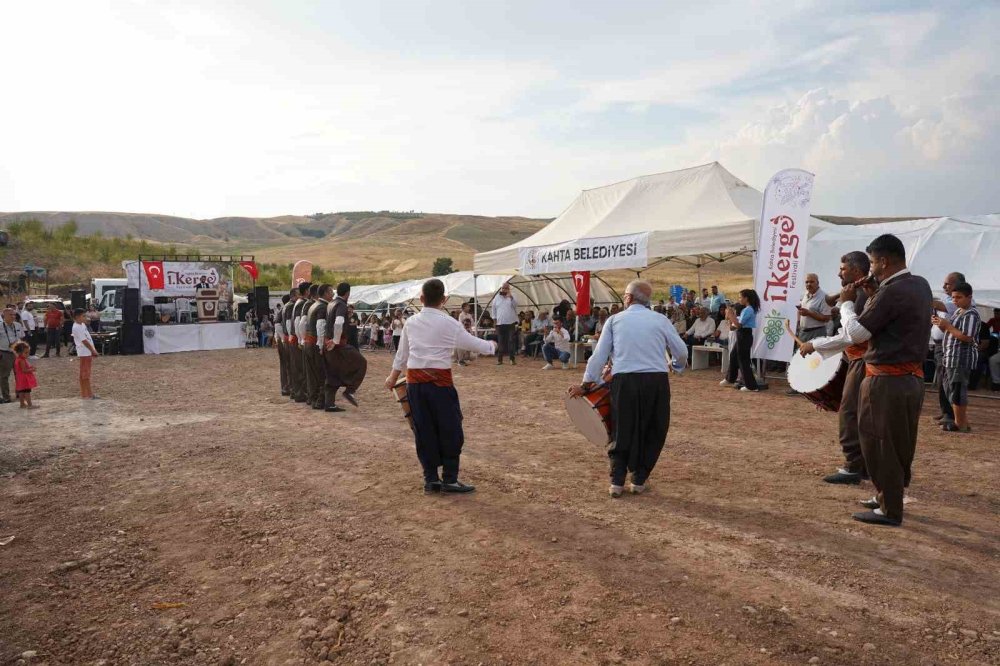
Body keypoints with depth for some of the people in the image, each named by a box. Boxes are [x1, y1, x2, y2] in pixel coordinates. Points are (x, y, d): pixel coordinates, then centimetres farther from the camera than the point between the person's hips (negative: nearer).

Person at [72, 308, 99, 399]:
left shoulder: (82, 325, 13)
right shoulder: (77, 327, -16)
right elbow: (84, 341, -18)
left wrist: (93, 350, 14)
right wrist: (93, 351, -13)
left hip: (88, 352, 9)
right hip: (84, 353, -9)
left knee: (85, 374, 14)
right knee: (85, 374, -3)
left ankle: (84, 393, 21)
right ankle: (88, 394, 0)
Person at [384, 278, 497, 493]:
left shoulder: (411, 322, 7)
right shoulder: (448, 323, -8)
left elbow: (402, 352, 18)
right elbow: (474, 343, -1)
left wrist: (393, 376, 34)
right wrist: (492, 346, 21)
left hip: (415, 380, 5)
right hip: (439, 381, -5)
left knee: (423, 430, 11)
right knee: (450, 430, 7)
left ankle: (430, 478, 20)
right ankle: (449, 480, 13)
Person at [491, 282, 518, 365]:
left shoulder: (512, 296, 4)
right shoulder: (497, 297, 8)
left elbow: (515, 305, -13)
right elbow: (493, 308, 14)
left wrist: (510, 297, -23)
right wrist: (494, 318, 8)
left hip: (510, 322, -1)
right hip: (500, 323, 2)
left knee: (511, 341, -3)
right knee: (500, 341, 5)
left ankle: (512, 359, 1)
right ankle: (500, 359, 10)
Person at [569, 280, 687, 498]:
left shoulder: (615, 320, 8)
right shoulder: (660, 320, 8)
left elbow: (599, 355, 6)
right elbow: (681, 351, 11)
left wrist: (586, 384, 12)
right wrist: (678, 367, 33)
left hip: (624, 380, 0)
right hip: (656, 380, 0)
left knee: (623, 431, 13)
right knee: (652, 432, 15)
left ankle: (617, 482, 10)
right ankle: (639, 480, 18)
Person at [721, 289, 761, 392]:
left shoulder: (748, 310, -19)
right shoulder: (747, 309, 11)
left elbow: (739, 325, -21)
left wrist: (730, 315, -13)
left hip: (745, 337, -10)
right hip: (742, 336, 10)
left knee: (743, 360, -4)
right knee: (733, 356, 21)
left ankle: (751, 386, 0)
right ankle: (730, 379, 36)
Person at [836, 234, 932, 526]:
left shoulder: (892, 292, -20)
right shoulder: (921, 285, 8)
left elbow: (856, 333, -16)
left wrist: (846, 302, -2)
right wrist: (873, 298, 12)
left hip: (887, 381, -9)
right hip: (912, 378, 9)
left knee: (880, 444, 2)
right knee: (900, 444, 18)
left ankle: (889, 510, 10)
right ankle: (890, 496, 32)